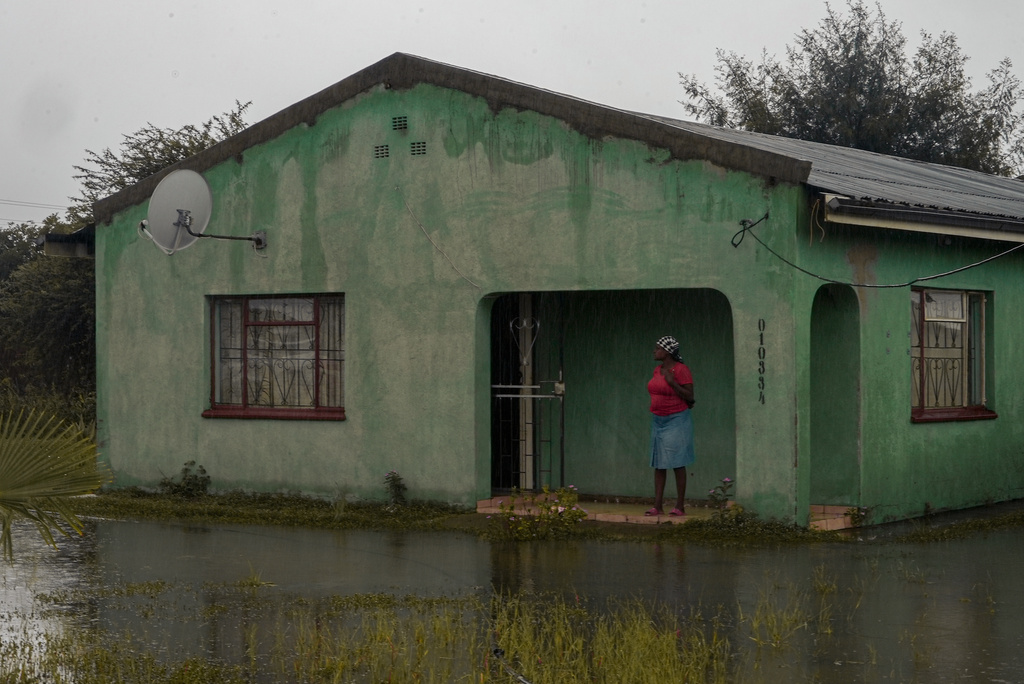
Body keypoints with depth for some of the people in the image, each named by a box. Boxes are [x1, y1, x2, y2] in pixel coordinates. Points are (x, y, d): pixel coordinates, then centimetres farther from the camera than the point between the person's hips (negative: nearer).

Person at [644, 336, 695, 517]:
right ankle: (657, 506, 5)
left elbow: (690, 397, -15)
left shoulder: (681, 369, -13)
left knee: (677, 464, -6)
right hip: (658, 421, 8)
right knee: (658, 464, 4)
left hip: (676, 421, -8)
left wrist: (672, 382, -22)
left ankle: (680, 507, -2)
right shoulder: (657, 370, 10)